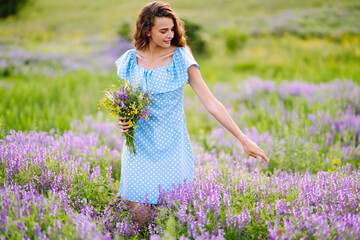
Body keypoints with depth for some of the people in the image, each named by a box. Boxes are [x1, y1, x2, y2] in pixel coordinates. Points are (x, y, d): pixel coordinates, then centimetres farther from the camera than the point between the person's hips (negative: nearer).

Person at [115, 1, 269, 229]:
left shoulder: (182, 59, -6)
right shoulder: (131, 61, 2)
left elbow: (211, 103, -9)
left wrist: (243, 139, -13)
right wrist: (123, 120, -9)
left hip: (172, 148, -2)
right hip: (140, 148, 2)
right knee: (140, 216, -1)